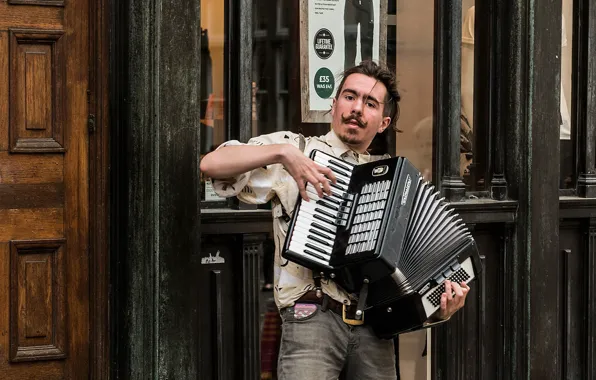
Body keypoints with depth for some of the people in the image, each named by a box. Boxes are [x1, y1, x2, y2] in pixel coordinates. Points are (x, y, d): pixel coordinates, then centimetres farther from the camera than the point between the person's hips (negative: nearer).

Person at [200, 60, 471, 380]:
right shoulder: (297, 148, 11)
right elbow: (211, 164, -2)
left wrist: (439, 308, -1)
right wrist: (283, 152, -13)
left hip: (373, 328, 4)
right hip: (312, 317, -4)